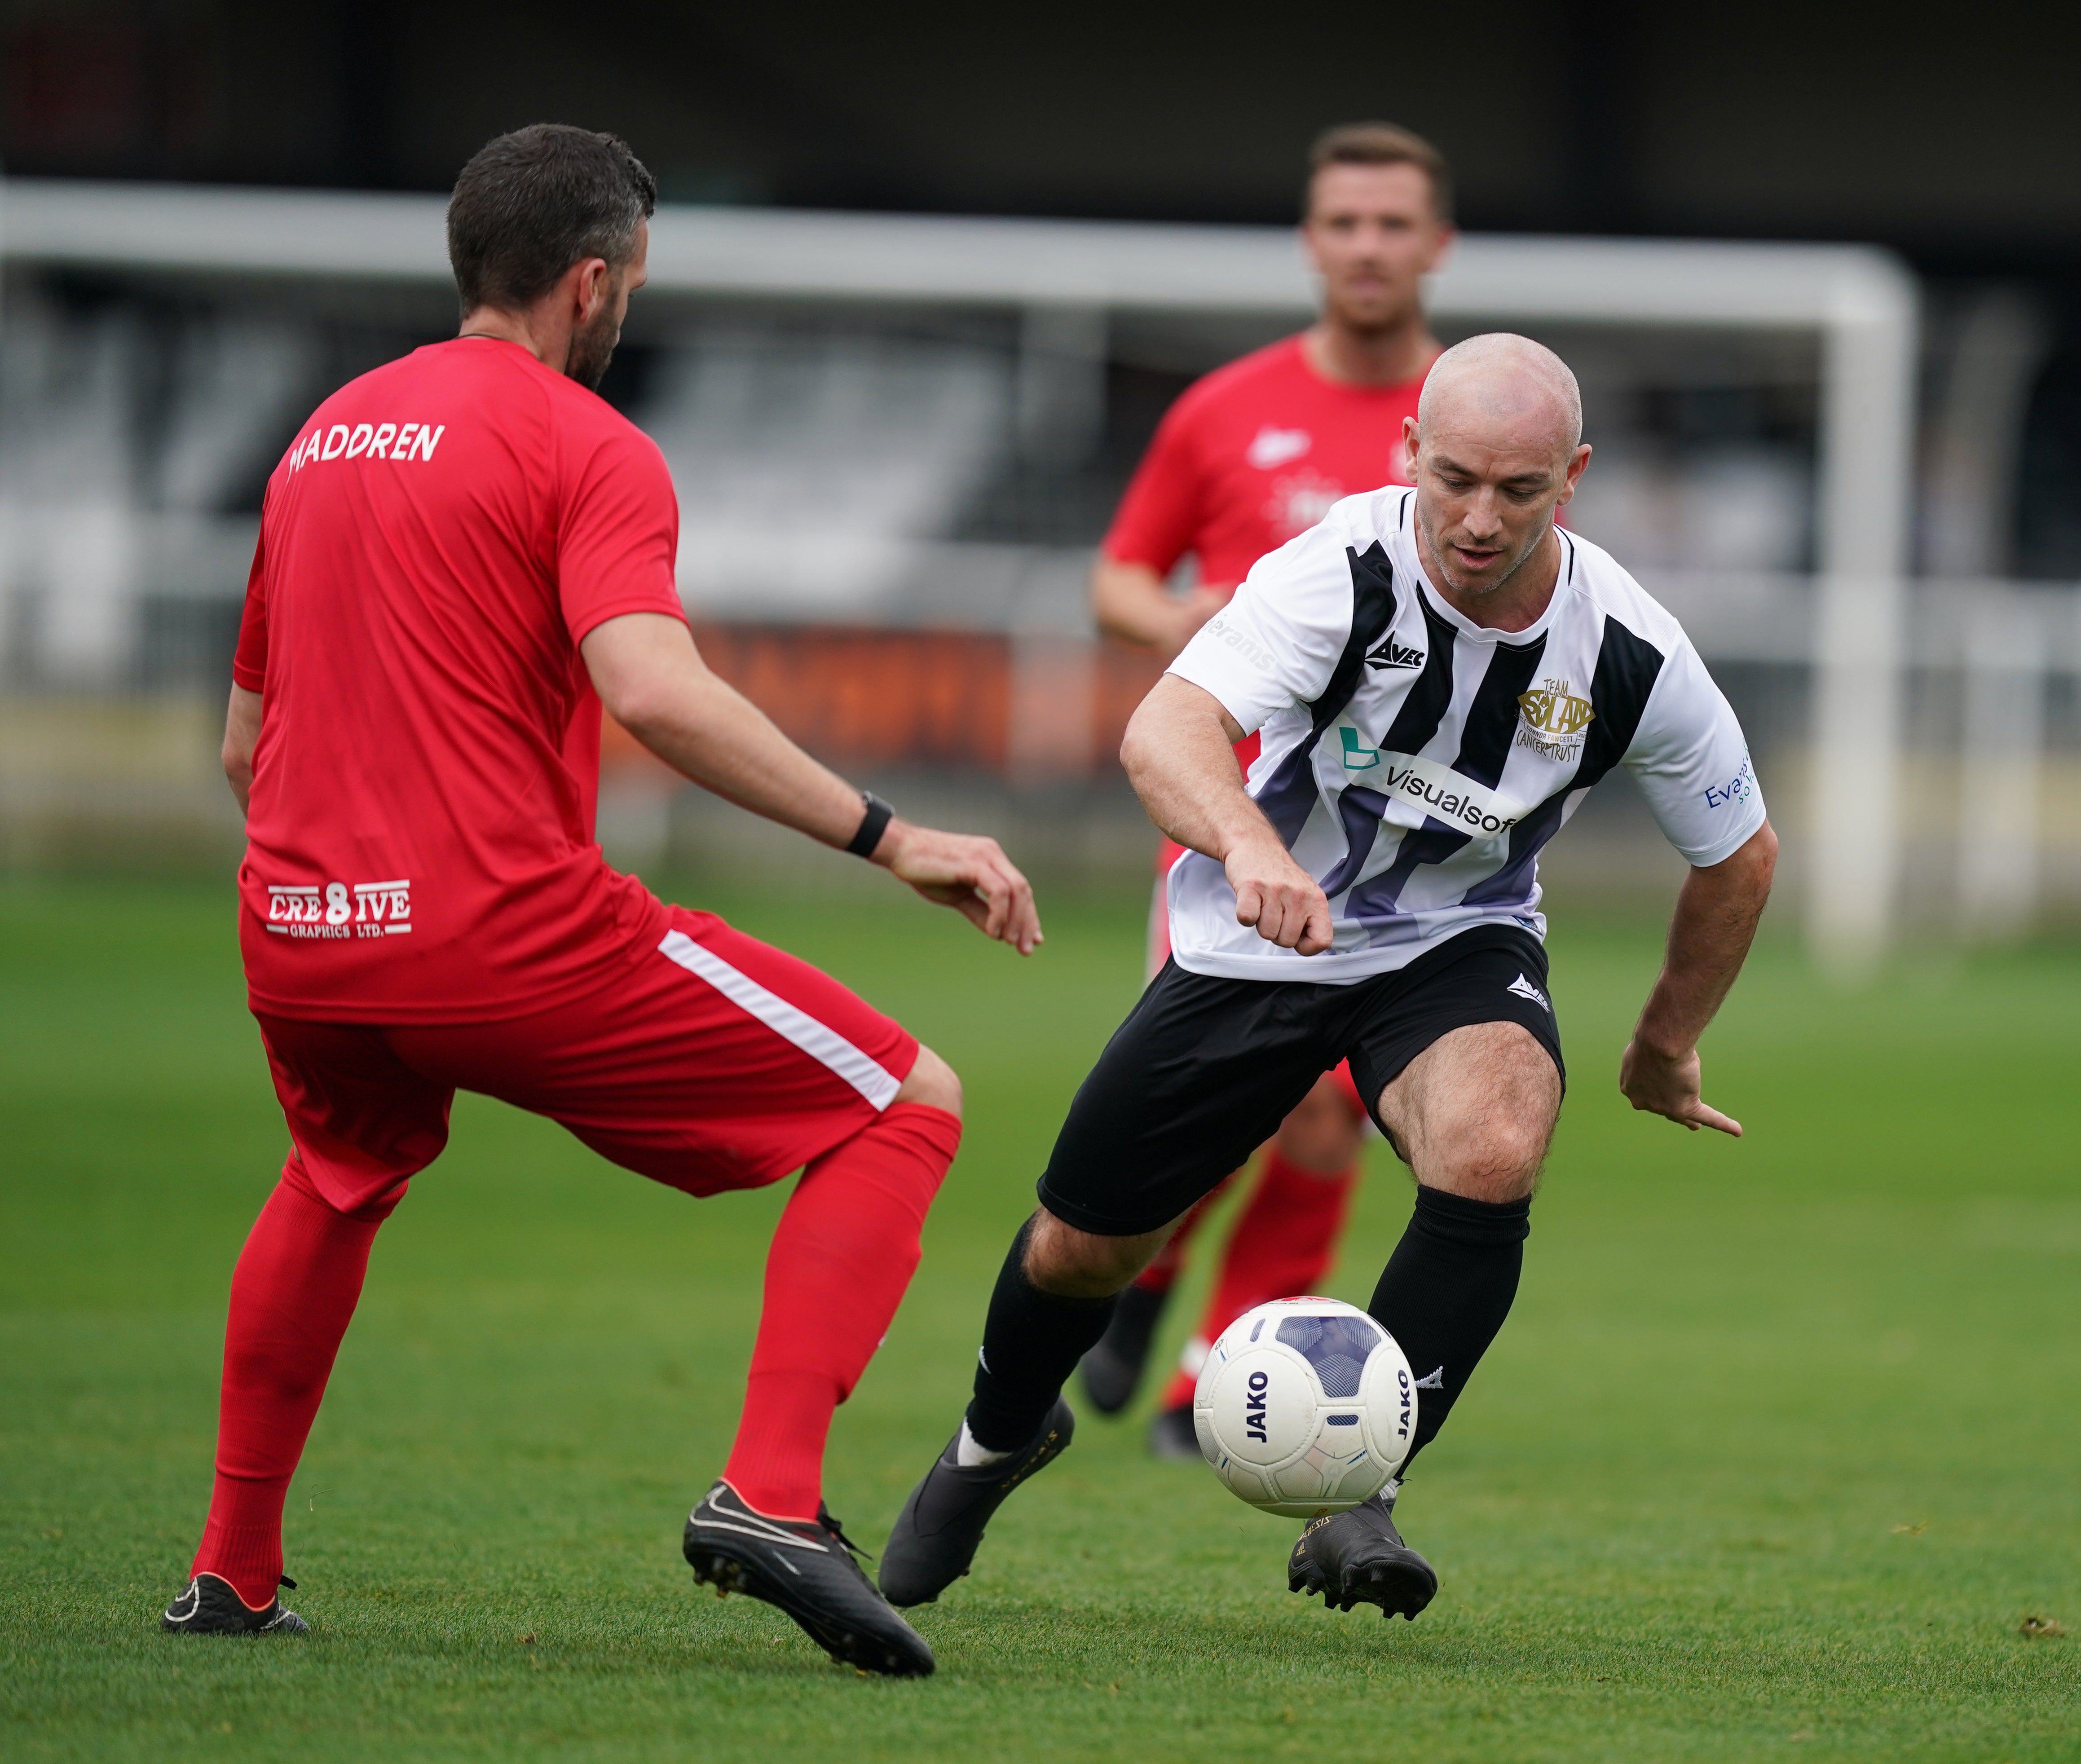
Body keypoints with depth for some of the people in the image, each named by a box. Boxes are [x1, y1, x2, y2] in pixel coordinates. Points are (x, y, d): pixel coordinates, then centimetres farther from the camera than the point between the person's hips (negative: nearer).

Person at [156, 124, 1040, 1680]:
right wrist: (890, 840, -22)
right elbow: (651, 688, -22)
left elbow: (244, 745, 25)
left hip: (294, 944, 8)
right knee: (907, 1108, -1)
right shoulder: (585, 446, -4)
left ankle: (234, 1570, 37)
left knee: (341, 1182, 39)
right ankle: (770, 1495, -17)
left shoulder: (326, 435, 19)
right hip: (516, 936, -7)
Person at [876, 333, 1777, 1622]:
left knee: (1492, 1153, -32)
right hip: (1257, 934, 0)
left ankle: (1359, 1498, -17)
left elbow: (1741, 853, -1)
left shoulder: (1632, 655, -21)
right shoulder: (1342, 573, -29)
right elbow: (1165, 728, -44)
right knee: (1084, 1248, 7)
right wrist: (1251, 846, -65)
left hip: (1458, 946, 0)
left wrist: (1668, 1047, 9)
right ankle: (1000, 1440, 43)